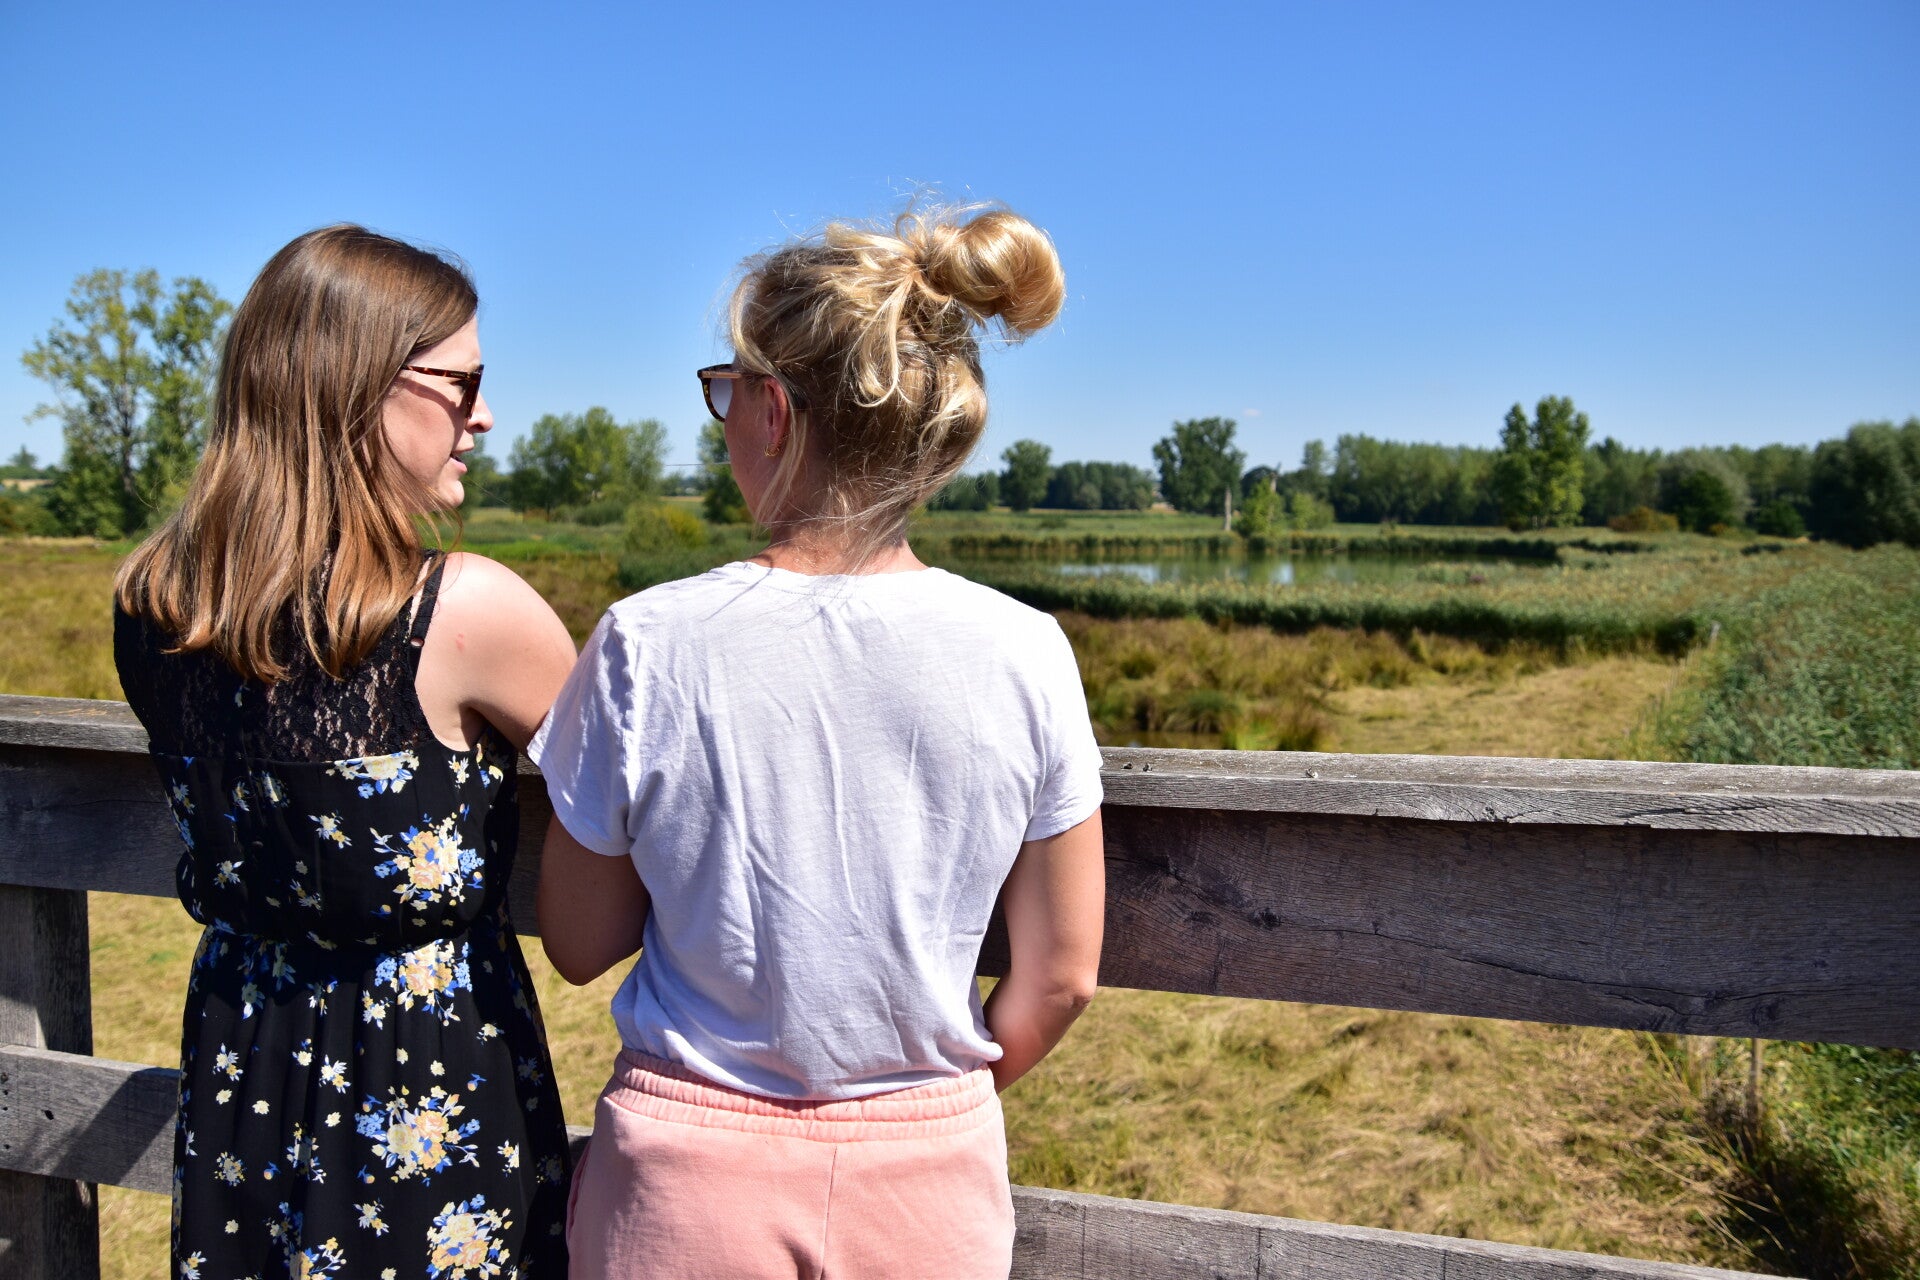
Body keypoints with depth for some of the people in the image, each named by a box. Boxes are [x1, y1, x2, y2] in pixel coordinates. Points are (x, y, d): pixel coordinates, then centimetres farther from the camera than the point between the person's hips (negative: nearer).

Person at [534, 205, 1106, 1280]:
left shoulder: (648, 645, -18)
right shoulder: (1026, 654, -14)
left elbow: (581, 944, -5)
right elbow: (1061, 978, -5)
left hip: (689, 1185, -1)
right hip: (934, 1181, 1)